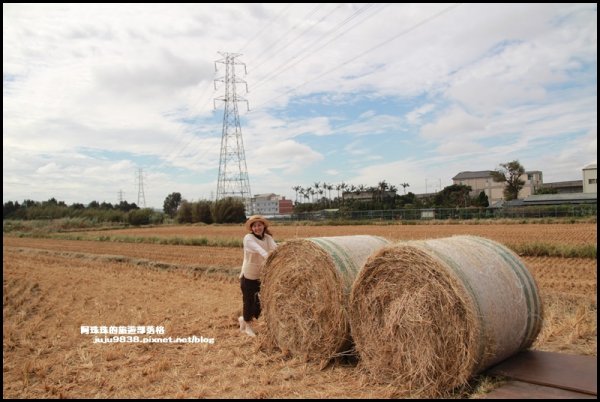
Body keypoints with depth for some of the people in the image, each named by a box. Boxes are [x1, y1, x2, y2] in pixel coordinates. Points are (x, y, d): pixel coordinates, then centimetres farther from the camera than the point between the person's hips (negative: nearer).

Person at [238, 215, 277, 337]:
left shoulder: (268, 238, 0)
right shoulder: (248, 238, -15)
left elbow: (275, 248, -18)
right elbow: (258, 249, -34)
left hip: (262, 276, 5)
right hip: (248, 276, -5)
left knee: (261, 302, 8)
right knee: (249, 301, 4)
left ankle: (244, 319, 36)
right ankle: (248, 325, 31)